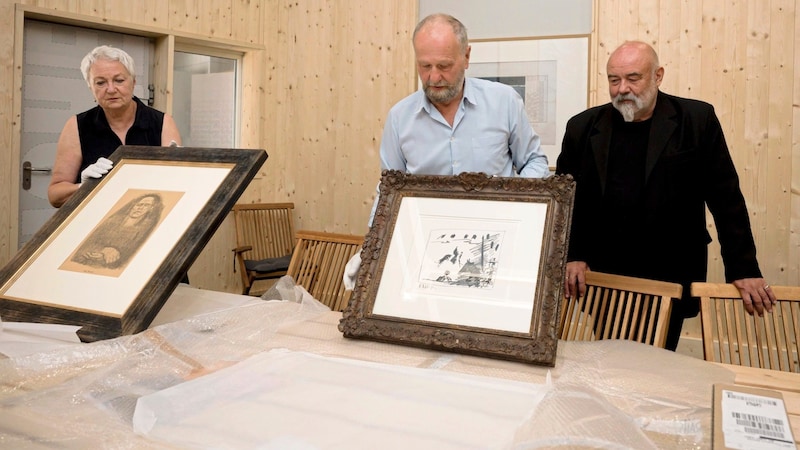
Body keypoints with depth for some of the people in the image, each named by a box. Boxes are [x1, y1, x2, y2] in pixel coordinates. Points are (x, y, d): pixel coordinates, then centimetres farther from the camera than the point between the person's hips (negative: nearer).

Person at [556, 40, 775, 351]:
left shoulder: (696, 120, -4)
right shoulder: (583, 127, 1)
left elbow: (727, 199, -3)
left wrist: (744, 269, -4)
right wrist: (570, 256, -4)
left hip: (670, 281, -1)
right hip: (602, 279, 2)